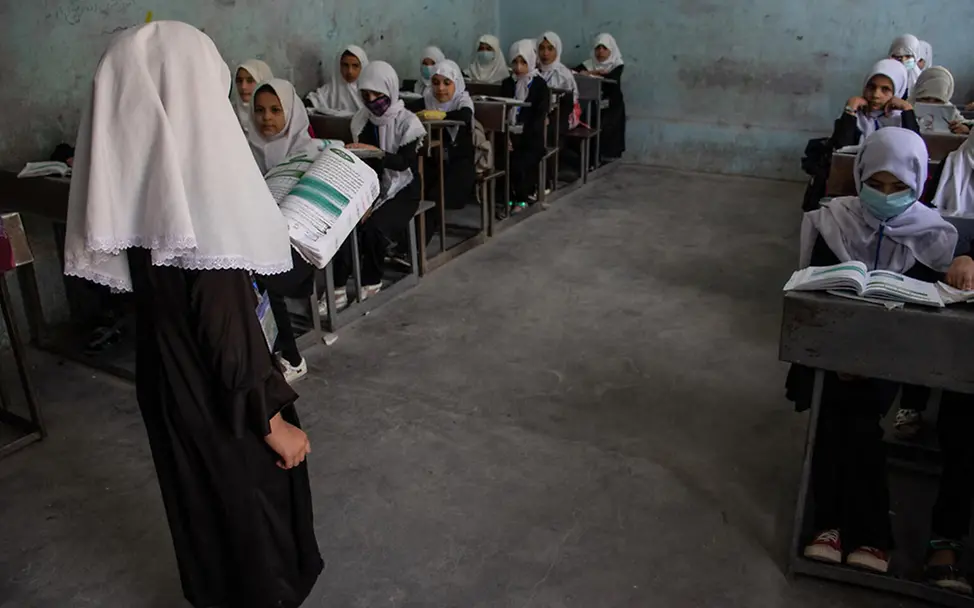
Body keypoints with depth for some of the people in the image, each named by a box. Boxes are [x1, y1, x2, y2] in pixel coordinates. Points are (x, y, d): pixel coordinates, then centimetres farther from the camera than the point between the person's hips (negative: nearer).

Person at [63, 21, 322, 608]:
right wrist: (272, 418, -15)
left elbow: (157, 295, 5)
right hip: (218, 393, -7)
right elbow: (229, 326, -25)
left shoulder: (131, 177, -5)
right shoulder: (199, 186, -28)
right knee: (255, 498, 16)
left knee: (201, 496, 26)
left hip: (165, 379, 7)